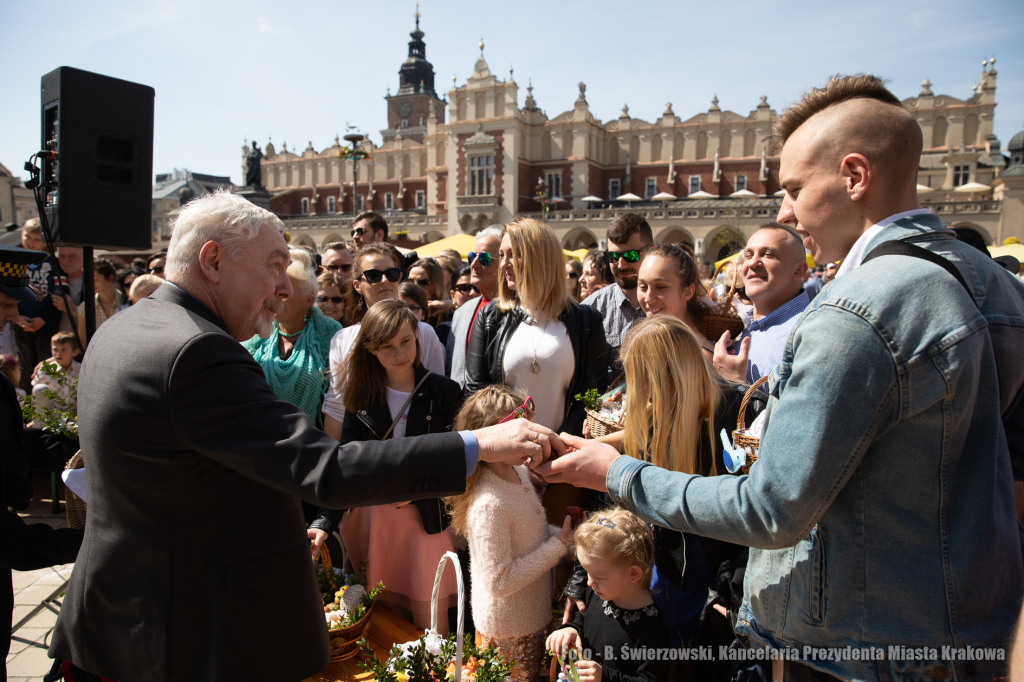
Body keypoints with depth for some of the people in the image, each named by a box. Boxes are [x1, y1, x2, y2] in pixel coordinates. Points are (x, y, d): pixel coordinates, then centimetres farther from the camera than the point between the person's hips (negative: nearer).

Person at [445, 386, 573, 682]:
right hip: (508, 630, -8)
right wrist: (558, 545, -24)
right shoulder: (489, 505, -33)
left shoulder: (520, 472, -6)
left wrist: (561, 535, -8)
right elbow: (499, 583, -28)